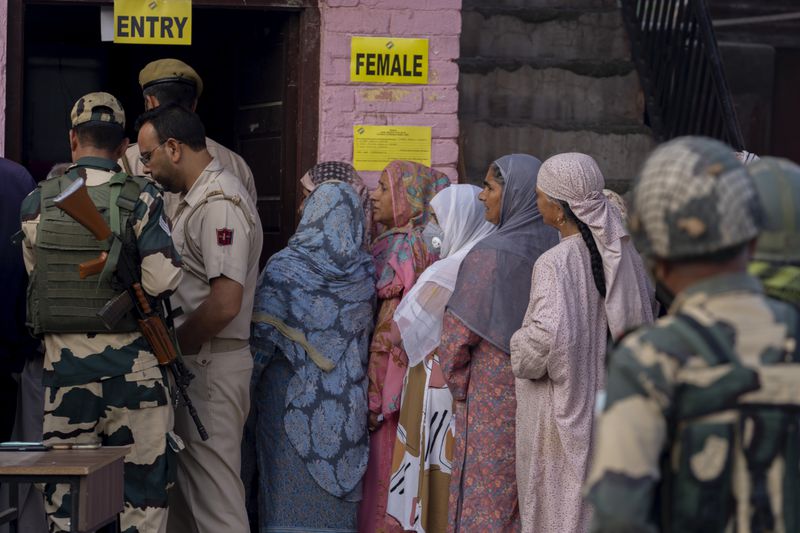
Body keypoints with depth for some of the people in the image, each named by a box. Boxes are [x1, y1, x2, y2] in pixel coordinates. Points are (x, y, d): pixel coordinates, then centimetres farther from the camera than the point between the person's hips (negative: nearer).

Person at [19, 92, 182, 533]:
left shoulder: (37, 204, 1)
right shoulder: (141, 200, -7)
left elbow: (35, 275, 5)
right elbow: (163, 280, -14)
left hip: (63, 358, 2)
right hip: (130, 361, -2)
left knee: (66, 483, 9)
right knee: (140, 480, 5)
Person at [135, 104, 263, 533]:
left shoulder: (218, 204, -17)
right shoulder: (197, 199, 16)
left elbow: (225, 303, -24)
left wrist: (170, 347, -14)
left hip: (210, 365, -11)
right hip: (194, 363, 11)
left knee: (214, 496, -7)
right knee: (184, 488, 15)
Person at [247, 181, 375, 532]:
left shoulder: (283, 268, -10)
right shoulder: (365, 272, 0)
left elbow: (261, 336, -10)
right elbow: (367, 329, 8)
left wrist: (245, 387, 1)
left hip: (291, 394, -3)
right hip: (347, 399, 3)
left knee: (290, 483, 3)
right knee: (337, 483, 10)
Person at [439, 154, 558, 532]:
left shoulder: (490, 255, -18)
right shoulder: (553, 246, 0)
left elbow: (457, 334, -13)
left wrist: (459, 387, 1)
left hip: (493, 399, -6)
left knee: (483, 502, 2)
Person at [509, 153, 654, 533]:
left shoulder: (555, 263, -21)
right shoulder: (624, 253, 0)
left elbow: (549, 335, -33)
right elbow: (646, 313, 13)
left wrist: (521, 355, -13)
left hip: (564, 410, -7)